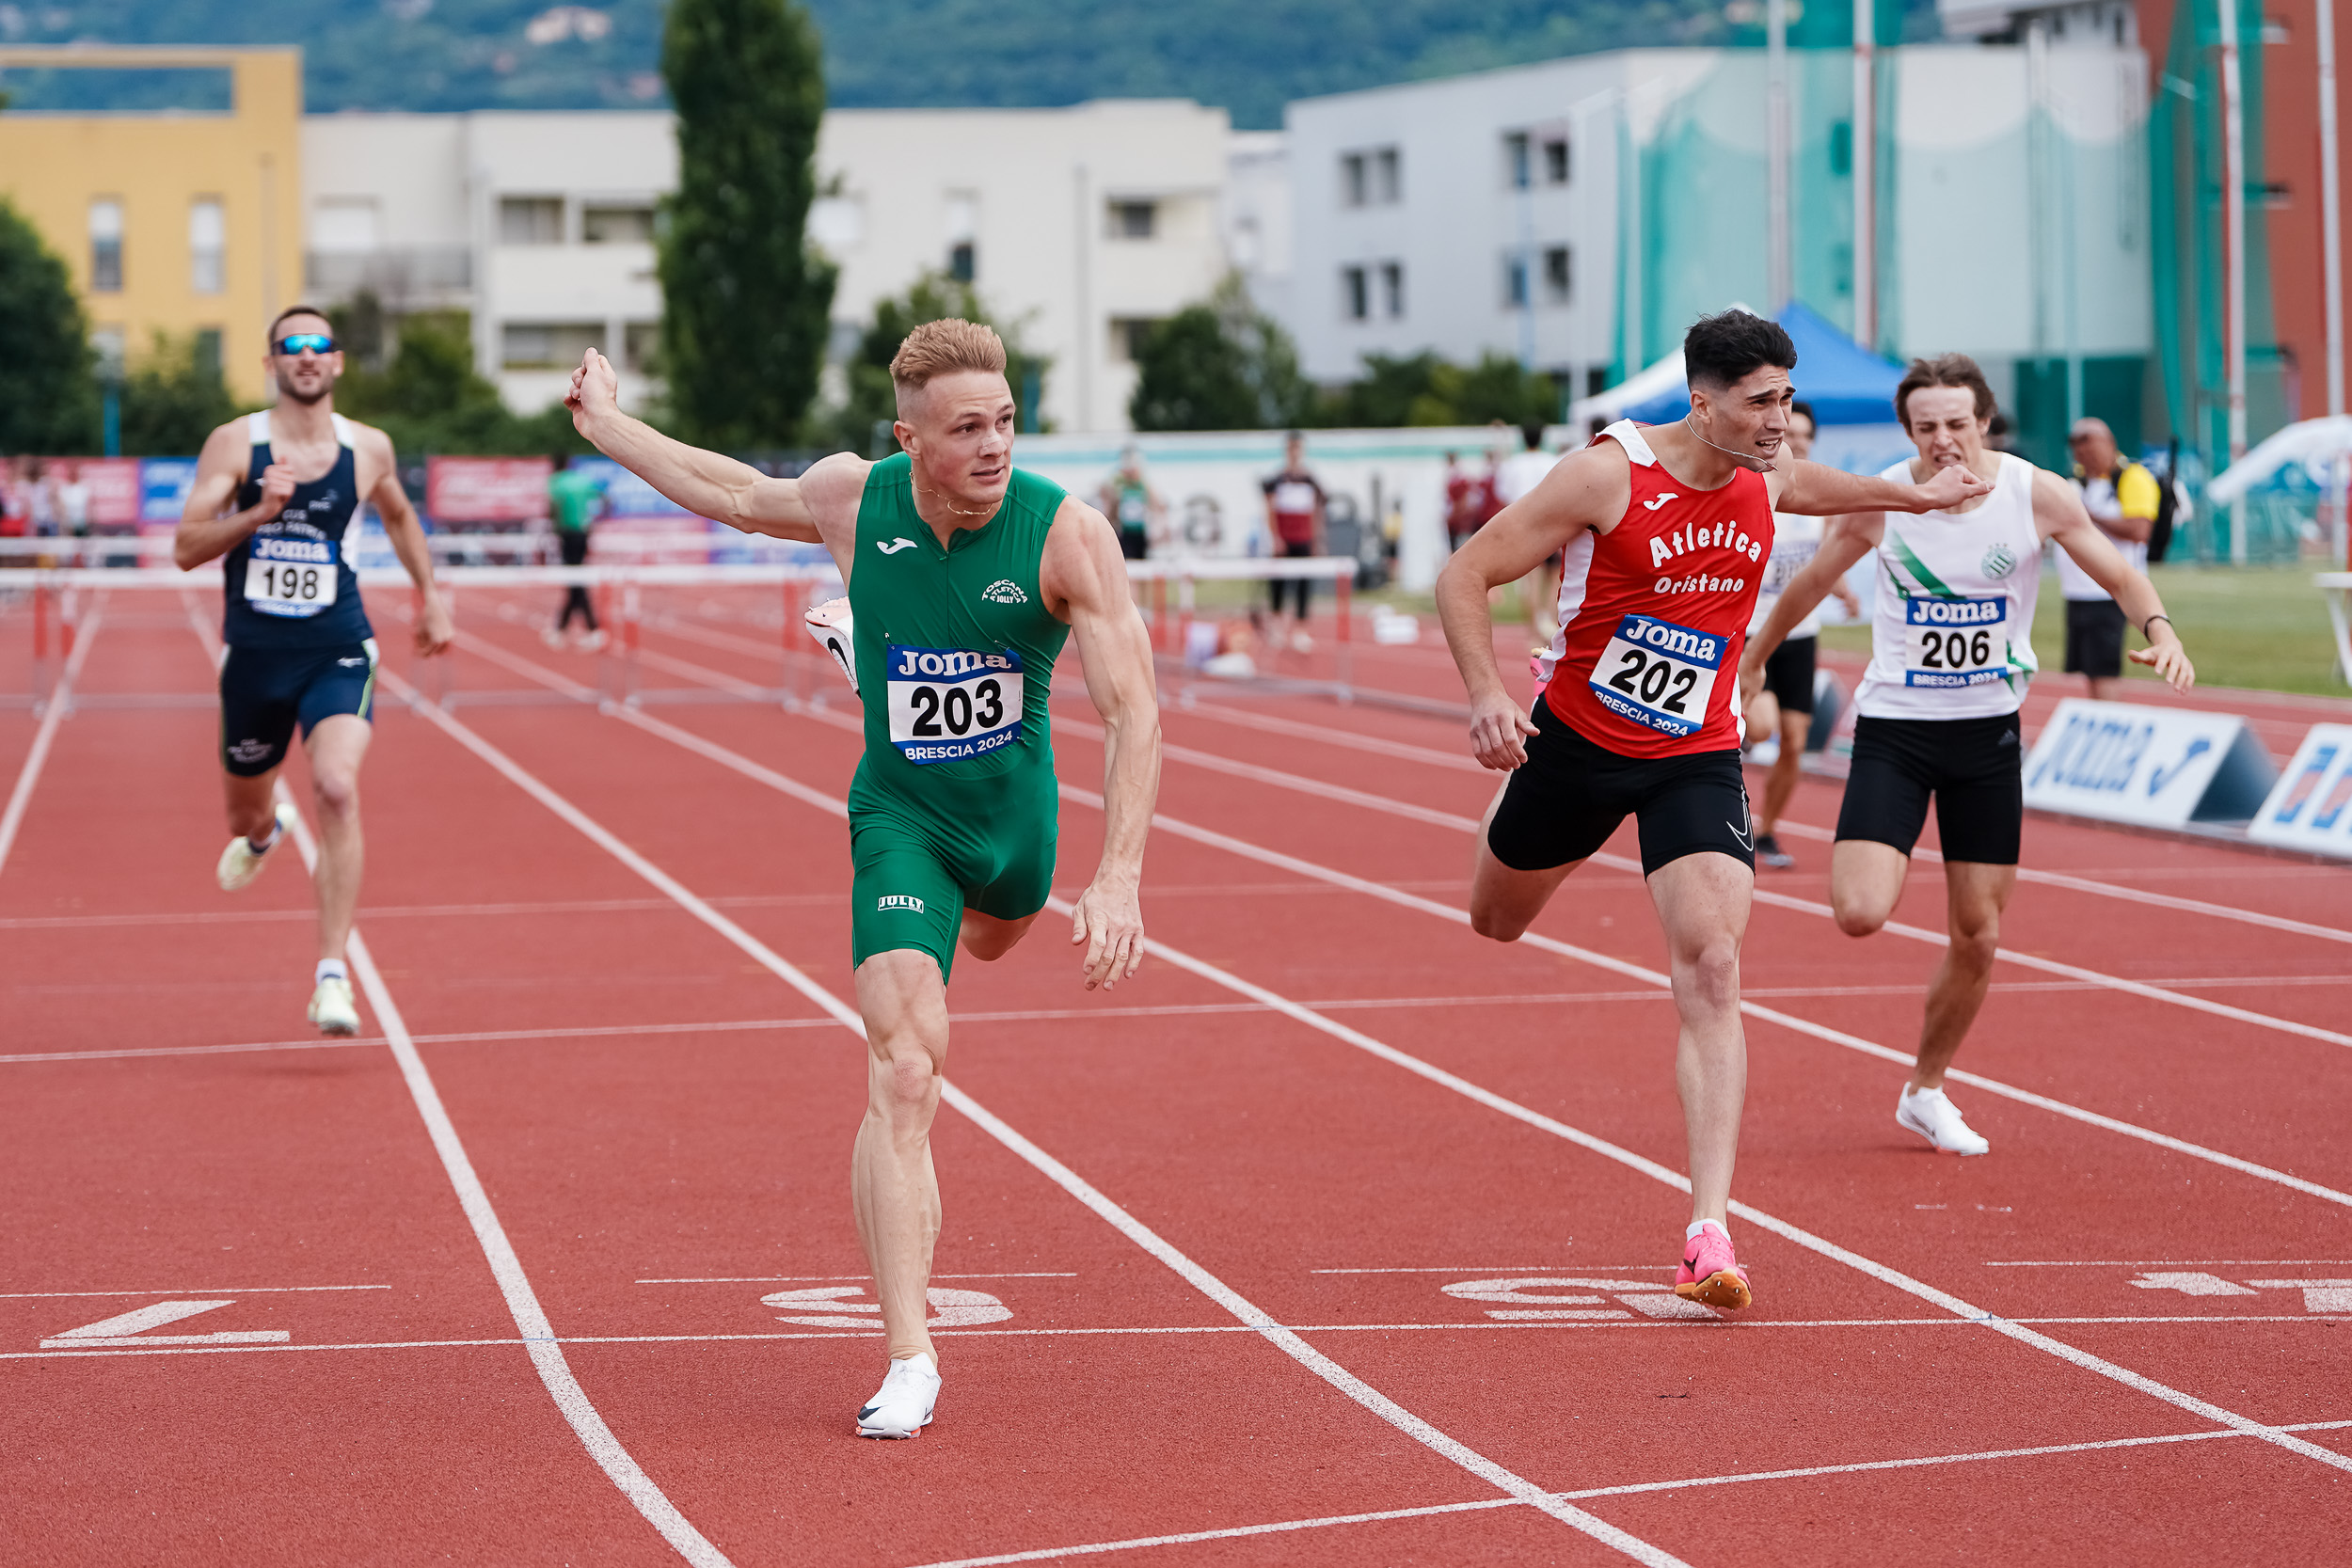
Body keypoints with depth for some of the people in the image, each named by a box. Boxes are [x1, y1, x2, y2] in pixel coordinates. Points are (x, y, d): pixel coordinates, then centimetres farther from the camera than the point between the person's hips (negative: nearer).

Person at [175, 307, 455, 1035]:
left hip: (338, 652, -1)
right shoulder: (234, 444, -4)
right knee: (245, 816, 17)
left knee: (338, 790, -25)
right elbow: (186, 548, -10)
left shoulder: (369, 448, 2)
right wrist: (256, 513, -24)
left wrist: (430, 596, 24)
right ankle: (263, 833, 60)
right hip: (254, 653, 1)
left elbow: (399, 517, 24)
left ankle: (332, 975, -24)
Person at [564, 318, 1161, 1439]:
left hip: (1015, 814, 1)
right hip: (900, 819, -1)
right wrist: (606, 427, 20)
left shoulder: (1068, 534, -20)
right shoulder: (853, 499, -13)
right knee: (902, 1071, -16)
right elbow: (738, 495, 10)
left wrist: (1118, 880, -31)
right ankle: (909, 1361, -18)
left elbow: (1133, 710, -22)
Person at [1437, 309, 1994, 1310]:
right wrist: (1486, 694, -29)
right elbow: (1465, 575, -16)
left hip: (1697, 759, 2)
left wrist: (1911, 496, 34)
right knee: (1497, 924, 21)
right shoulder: (1607, 474, -20)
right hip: (1576, 738, -2)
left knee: (1711, 971, -18)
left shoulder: (1764, 474, -3)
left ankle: (1709, 1233, -23)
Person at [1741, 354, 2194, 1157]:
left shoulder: (2038, 495, -9)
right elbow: (1808, 585, 7)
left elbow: (2121, 576, 0)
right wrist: (1752, 660, 19)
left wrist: (2159, 630, -21)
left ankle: (1925, 1090, 26)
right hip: (1894, 728, -2)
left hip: (1989, 732, 2)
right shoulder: (1877, 502, -10)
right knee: (1860, 916, -19)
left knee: (1977, 939, 5)